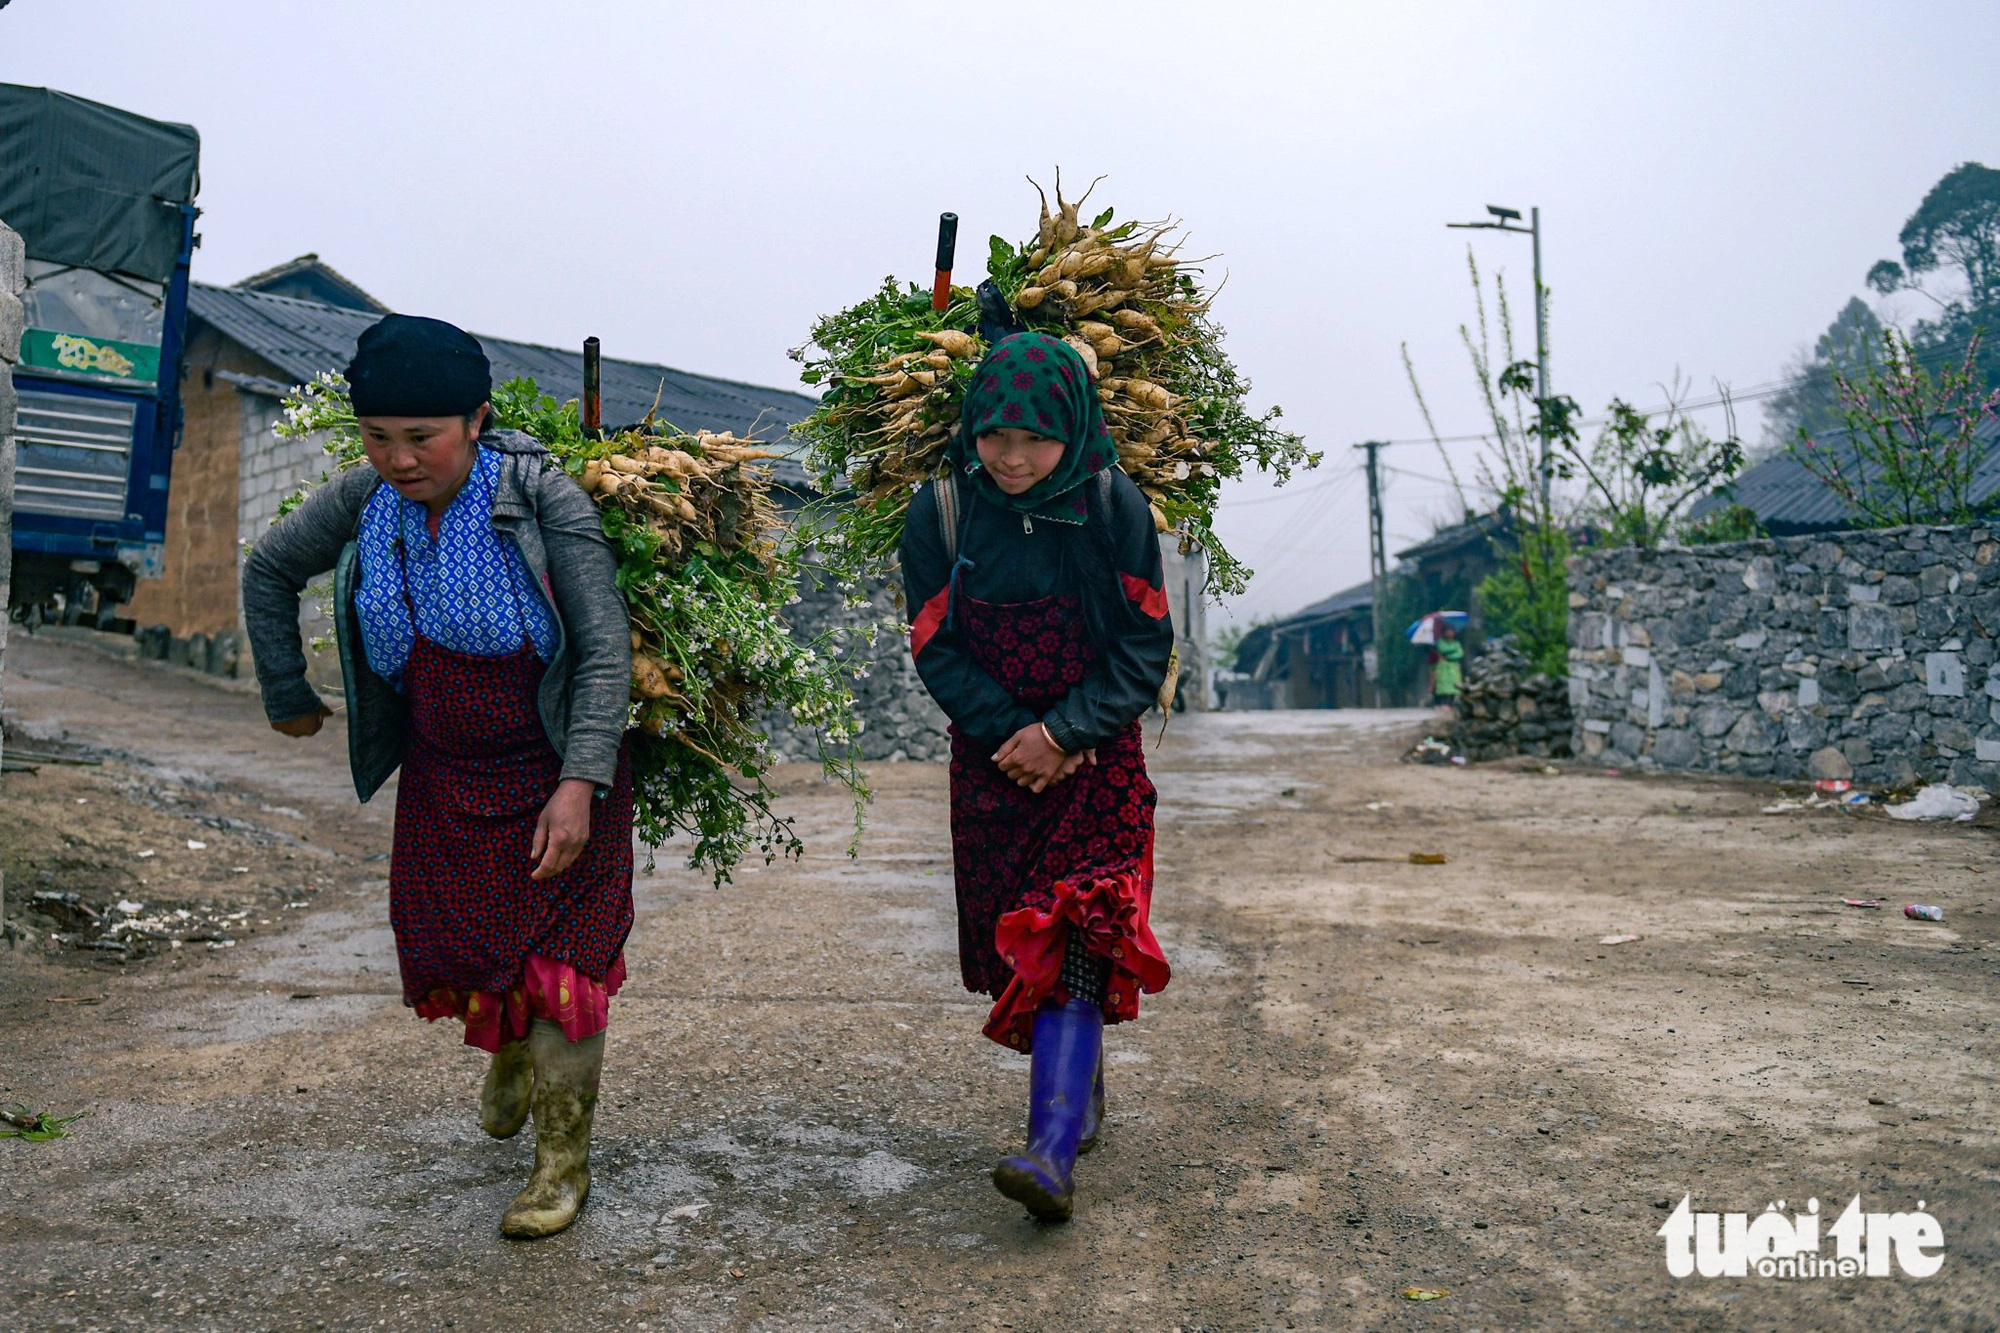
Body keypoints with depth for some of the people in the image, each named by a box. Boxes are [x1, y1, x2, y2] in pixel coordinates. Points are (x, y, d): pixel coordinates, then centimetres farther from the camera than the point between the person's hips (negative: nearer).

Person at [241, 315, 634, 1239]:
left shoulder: (542, 499, -20)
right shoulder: (361, 502, -7)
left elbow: (606, 651, -21)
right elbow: (269, 571, 13)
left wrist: (580, 784, -27)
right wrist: (287, 696, 16)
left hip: (553, 772, -4)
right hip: (441, 775, 5)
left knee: (557, 955, -4)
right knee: (448, 946, 12)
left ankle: (564, 1161, 13)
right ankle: (509, 1055, 46)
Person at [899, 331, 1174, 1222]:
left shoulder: (1113, 505, -7)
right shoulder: (941, 511, -4)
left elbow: (1145, 645, -6)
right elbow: (934, 647, -2)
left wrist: (1064, 733, -16)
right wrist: (1012, 732, -14)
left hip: (1098, 758, -2)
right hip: (991, 760, 3)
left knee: (1072, 939, -15)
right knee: (1015, 943, 9)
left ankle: (1054, 1150, -18)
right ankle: (1081, 1091, 31)